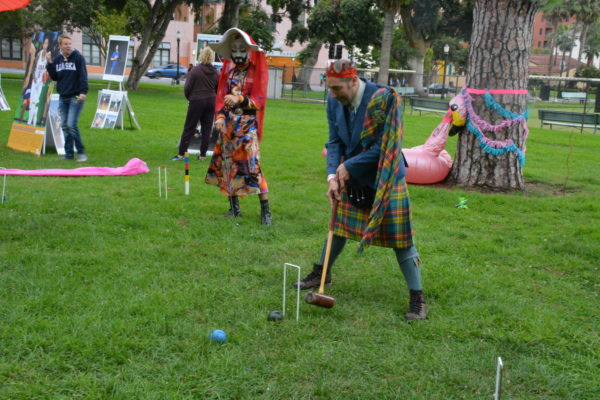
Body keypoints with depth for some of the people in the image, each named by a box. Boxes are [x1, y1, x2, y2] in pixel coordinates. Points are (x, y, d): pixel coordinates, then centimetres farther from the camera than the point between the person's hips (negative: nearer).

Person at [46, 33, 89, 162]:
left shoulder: (78, 57, -5)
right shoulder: (57, 59, 10)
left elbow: (83, 75, -9)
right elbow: (54, 77, 10)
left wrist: (83, 92, -19)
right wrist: (50, 63, -1)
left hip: (76, 97, -6)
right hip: (63, 97, 6)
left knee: (72, 125, -14)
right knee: (65, 126, 6)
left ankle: (81, 152, -1)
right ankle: (69, 154, 13)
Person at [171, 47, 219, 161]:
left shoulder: (195, 71, -9)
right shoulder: (216, 73, 3)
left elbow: (187, 88, -8)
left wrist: (189, 98, 10)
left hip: (197, 101, -4)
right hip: (211, 101, 4)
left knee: (189, 128, 1)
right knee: (207, 129, 9)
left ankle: (181, 154, 1)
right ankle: (202, 155, 11)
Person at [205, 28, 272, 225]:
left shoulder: (257, 72, -4)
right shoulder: (229, 72, 11)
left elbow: (259, 101, -9)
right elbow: (221, 96, 11)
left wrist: (239, 99, -24)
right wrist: (220, 116, -5)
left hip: (247, 124, -6)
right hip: (228, 124, 6)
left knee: (252, 164, -12)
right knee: (228, 163, 7)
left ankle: (265, 211, -7)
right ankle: (234, 208, 18)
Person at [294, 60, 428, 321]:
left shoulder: (384, 99, -25)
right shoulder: (334, 102, -6)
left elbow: (384, 146, -23)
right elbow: (335, 142, 0)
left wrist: (348, 166, -21)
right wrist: (332, 176, -14)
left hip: (386, 179, -5)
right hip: (352, 179, 6)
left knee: (399, 238, -5)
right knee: (339, 225, 18)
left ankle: (417, 298, 5)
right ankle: (322, 273, 39)